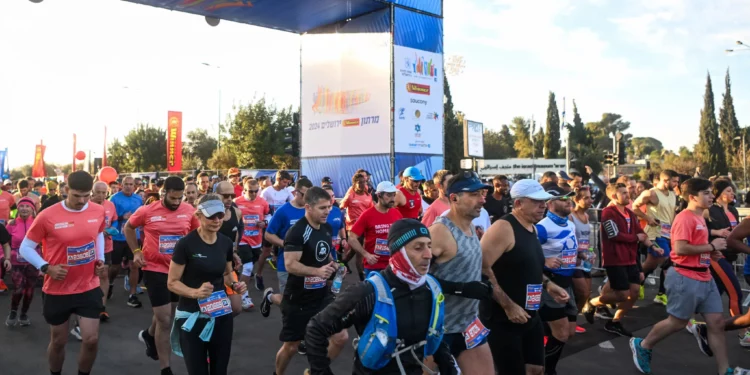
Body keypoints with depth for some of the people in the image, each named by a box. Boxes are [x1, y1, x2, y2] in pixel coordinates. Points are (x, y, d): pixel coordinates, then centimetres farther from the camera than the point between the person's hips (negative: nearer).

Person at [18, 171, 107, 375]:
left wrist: (101, 259, 3)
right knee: (58, 341, 14)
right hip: (57, 290, -2)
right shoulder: (47, 216, -16)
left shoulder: (98, 212, -6)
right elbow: (25, 248, -5)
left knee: (91, 339, 0)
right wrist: (46, 267, -19)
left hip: (89, 288, 2)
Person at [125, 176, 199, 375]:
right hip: (155, 269, -4)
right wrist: (136, 251, -5)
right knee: (165, 321, -3)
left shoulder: (189, 211, -6)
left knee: (167, 314, 22)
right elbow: (128, 228, 5)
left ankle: (149, 335, 56)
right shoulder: (147, 211, -12)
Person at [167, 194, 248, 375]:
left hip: (222, 315, 5)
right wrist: (195, 292, -28)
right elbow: (172, 283, -11)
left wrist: (235, 285, -4)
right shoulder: (186, 244, -15)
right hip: (192, 316, -5)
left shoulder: (226, 243, 1)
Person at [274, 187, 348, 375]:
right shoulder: (297, 231, -20)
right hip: (298, 299, -6)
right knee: (291, 346, 10)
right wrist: (317, 271, -40)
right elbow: (290, 265, -27)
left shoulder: (327, 228, 3)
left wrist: (333, 264, -1)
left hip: (323, 295, 6)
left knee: (341, 338, 4)